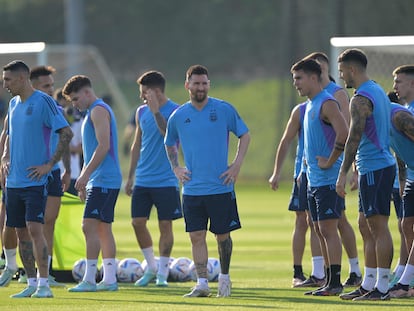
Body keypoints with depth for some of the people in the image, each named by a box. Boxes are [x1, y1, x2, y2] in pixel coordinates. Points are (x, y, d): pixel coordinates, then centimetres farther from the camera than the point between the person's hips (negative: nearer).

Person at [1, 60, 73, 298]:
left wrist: (49, 165, -15)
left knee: (34, 229, -13)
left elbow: (66, 133, -13)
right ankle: (32, 283, 14)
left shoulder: (44, 102, -10)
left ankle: (44, 284, -9)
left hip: (36, 180, -7)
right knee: (21, 231, 8)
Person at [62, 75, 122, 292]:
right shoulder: (94, 112, 21)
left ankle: (89, 280, -15)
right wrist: (84, 179, 25)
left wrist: (85, 175, -20)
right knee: (103, 228, 9)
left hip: (103, 181, -10)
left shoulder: (99, 111, -11)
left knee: (89, 226, -13)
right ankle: (110, 279, 10)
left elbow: (103, 146, -20)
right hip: (101, 182, 10)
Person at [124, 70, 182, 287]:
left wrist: (156, 111, -27)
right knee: (137, 222, 1)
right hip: (143, 179, 5)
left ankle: (162, 272, 8)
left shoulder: (175, 111, -7)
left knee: (165, 225, -1)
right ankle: (151, 267, 17)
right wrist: (130, 177, 16)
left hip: (166, 180, -5)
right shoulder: (142, 112, 10)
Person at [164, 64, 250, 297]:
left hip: (221, 188, -2)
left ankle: (225, 277, 23)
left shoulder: (224, 110, -3)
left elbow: (245, 135, 6)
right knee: (197, 237, -1)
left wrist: (237, 165, -3)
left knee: (222, 235, 5)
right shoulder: (178, 116, 5)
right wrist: (176, 168, 9)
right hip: (192, 189, 2)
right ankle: (202, 284, 2)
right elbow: (170, 144, 22)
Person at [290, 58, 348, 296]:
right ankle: (330, 282, 12)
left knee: (328, 229, -10)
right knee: (321, 231, 9)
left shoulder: (327, 104, -13)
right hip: (314, 179, 10)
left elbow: (344, 134, -26)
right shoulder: (310, 105, 16)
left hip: (328, 179, -10)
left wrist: (330, 162, -19)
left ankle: (335, 283, -9)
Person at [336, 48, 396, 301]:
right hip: (382, 164, 10)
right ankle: (368, 285, 16)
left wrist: (343, 173, -20)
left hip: (374, 169, -10)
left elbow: (354, 138, -21)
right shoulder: (379, 91, 16)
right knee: (366, 225, 14)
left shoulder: (360, 100, -15)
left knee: (379, 226, -8)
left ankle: (382, 287, -7)